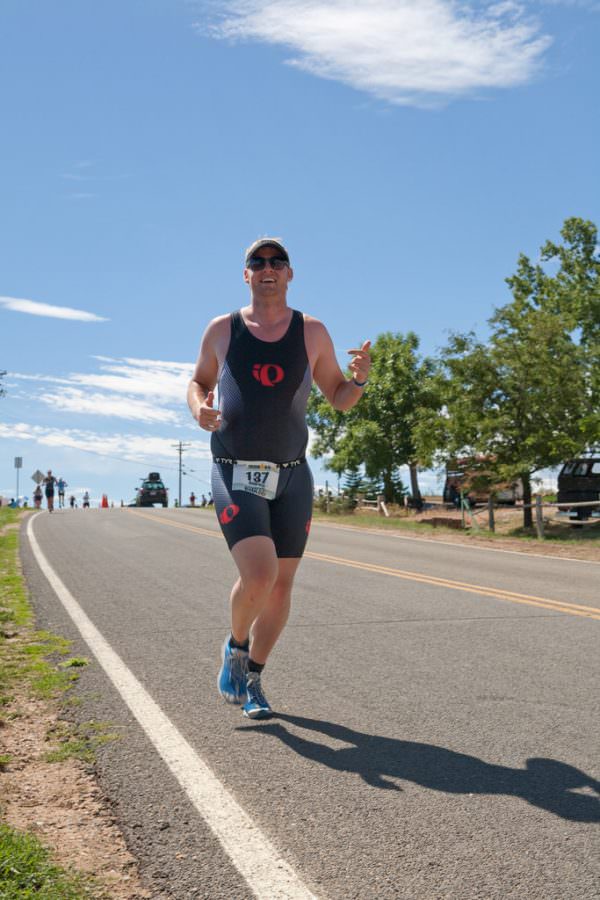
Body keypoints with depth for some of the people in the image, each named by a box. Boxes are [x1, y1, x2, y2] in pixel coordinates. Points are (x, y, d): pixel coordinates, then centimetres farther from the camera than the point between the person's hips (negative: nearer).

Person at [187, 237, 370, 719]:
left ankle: (252, 679, 26)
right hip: (235, 476, -2)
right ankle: (236, 645, 11)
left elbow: (340, 399, 9)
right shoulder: (222, 330, 2)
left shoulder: (312, 332, 4)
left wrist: (360, 377, -13)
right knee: (258, 575, -20)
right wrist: (199, 409, -8)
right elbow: (199, 382, 16)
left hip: (292, 477, 3)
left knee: (281, 585, 6)